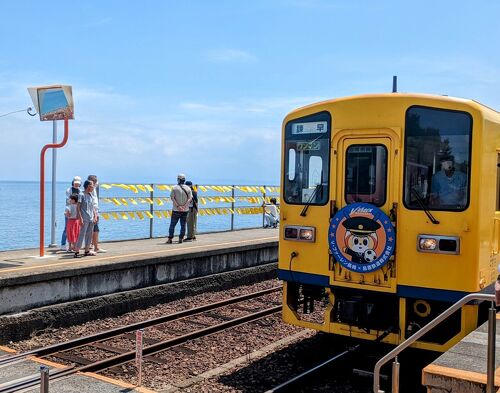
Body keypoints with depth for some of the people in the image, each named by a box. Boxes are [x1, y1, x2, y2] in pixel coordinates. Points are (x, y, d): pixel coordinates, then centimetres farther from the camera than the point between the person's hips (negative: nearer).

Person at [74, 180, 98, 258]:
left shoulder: (91, 196, 12)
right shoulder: (81, 195, -8)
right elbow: (78, 207, -11)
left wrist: (95, 216, 7)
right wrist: (80, 218, -16)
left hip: (91, 219, 7)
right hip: (85, 219, -7)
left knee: (89, 235, 11)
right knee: (82, 235, -8)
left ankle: (87, 251, 20)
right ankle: (76, 252, -6)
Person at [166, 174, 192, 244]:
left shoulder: (175, 188, -2)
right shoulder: (188, 188, 4)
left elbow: (172, 198, -11)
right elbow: (190, 198, -6)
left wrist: (178, 206, -15)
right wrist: (184, 206, -14)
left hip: (176, 210, -2)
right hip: (185, 210, 2)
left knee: (172, 225, 4)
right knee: (183, 225, 9)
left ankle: (170, 239, 1)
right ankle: (181, 239, 7)